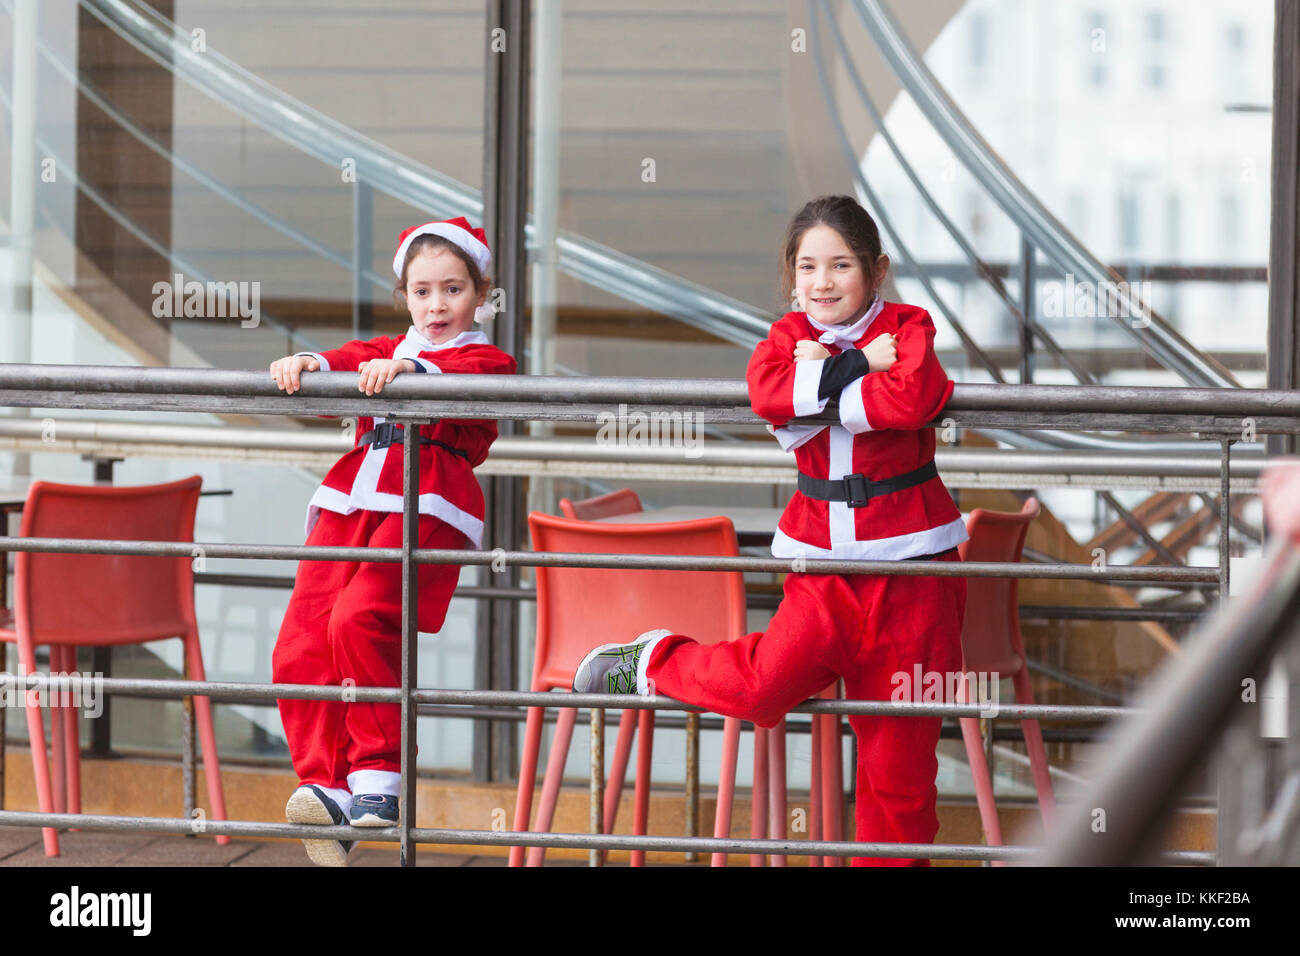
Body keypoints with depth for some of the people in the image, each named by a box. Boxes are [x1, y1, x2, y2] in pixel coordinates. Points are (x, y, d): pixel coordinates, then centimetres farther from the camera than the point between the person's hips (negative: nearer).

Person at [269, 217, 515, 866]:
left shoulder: (487, 361, 15)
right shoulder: (386, 350, 31)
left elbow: (462, 378, -10)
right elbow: (351, 362, 10)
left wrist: (405, 369, -29)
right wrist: (309, 364, -14)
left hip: (425, 507, -6)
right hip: (348, 504, 6)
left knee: (359, 620, -26)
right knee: (300, 647, -7)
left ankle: (378, 776, -17)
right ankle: (326, 785, -4)